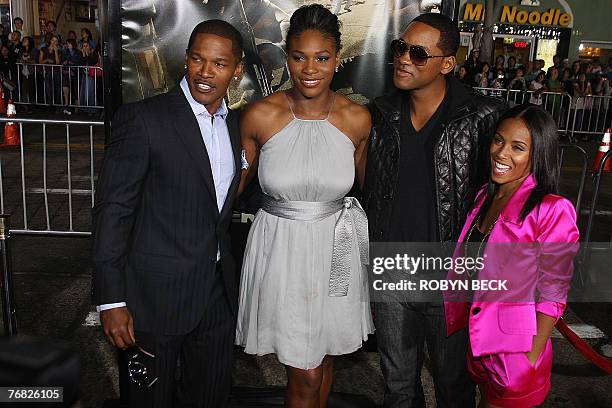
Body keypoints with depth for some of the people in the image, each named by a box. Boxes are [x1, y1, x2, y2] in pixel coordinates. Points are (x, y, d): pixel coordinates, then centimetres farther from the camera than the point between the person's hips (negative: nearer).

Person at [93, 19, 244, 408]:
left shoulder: (235, 124, 7)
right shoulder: (142, 118, -13)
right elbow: (113, 208, -14)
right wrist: (112, 300, -15)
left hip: (218, 292, 6)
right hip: (157, 293, -5)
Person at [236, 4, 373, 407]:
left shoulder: (357, 118, -6)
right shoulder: (261, 115, -11)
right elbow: (238, 181, 2)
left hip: (336, 248, 2)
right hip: (281, 248, -2)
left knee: (324, 360, 20)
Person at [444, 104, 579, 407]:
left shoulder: (553, 211, -21)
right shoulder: (485, 196, 1)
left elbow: (552, 297, -17)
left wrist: (530, 362, -16)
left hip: (516, 354, -6)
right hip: (476, 344, 6)